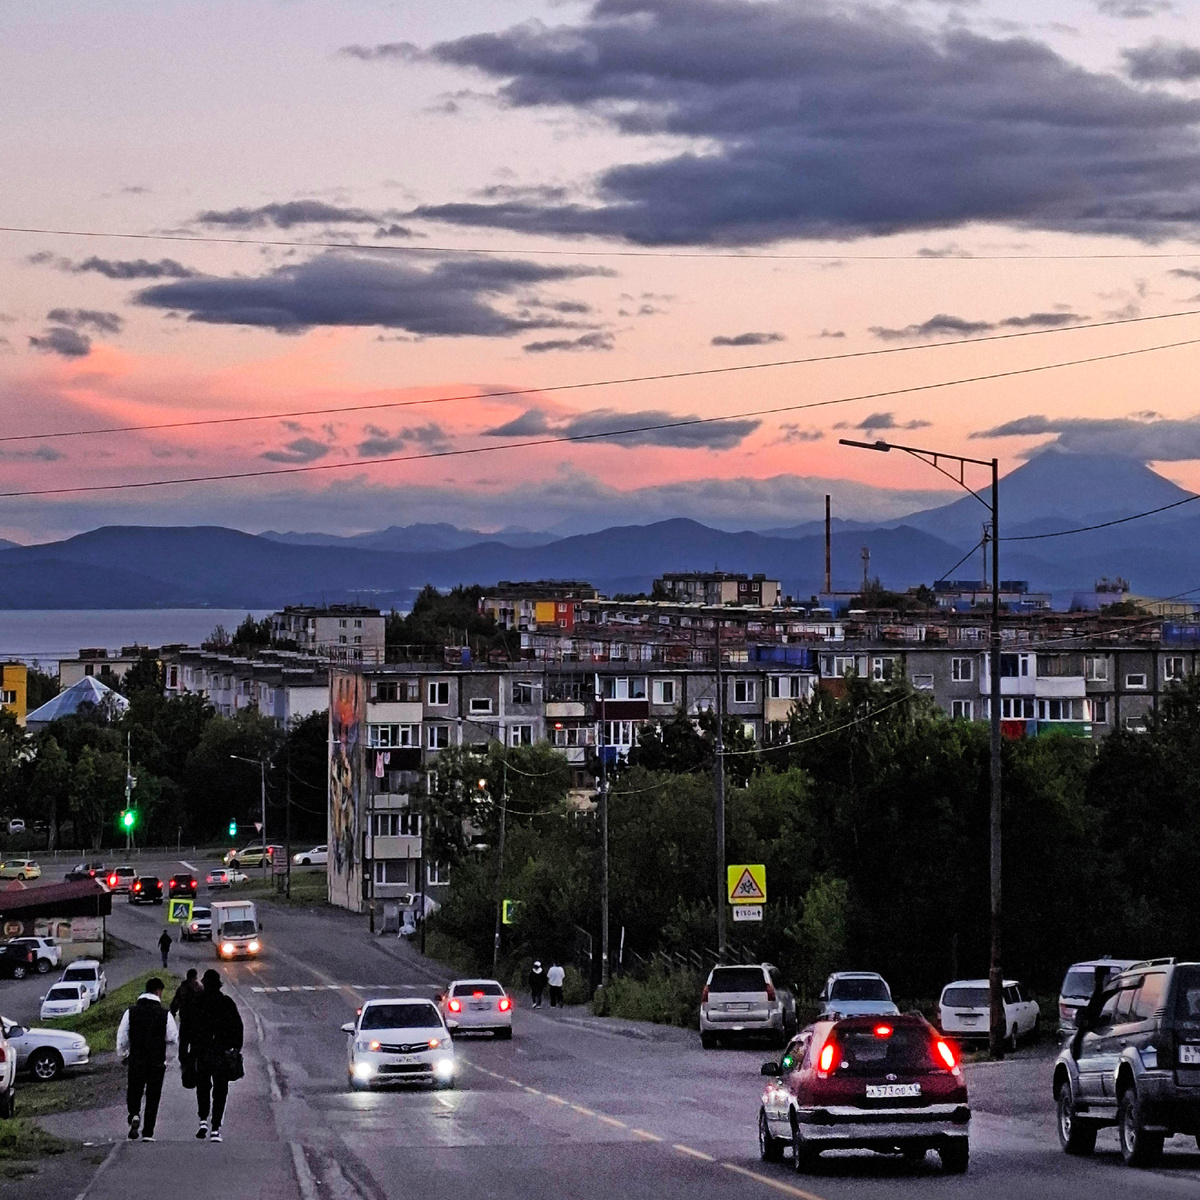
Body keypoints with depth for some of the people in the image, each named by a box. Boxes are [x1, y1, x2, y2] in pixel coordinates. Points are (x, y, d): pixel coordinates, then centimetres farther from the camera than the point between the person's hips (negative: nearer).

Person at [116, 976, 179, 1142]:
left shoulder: (131, 1012, -2)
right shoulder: (165, 1014, -6)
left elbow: (122, 1037, 0)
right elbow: (174, 1040, -2)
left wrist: (122, 1056, 16)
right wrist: (166, 1055, 15)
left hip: (136, 1061, 1)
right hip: (157, 1063, -1)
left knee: (134, 1092, 15)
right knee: (153, 1097, 7)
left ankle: (134, 1115, -14)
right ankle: (148, 1133, 4)